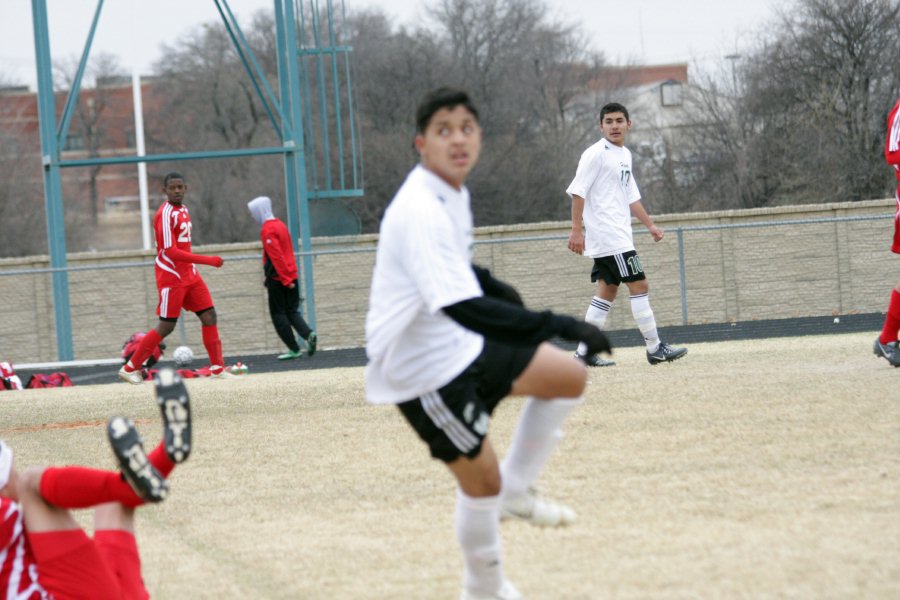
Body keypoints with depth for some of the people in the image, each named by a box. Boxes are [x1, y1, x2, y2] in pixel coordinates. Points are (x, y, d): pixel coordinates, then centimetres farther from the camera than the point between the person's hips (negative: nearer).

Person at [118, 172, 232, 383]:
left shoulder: (183, 210, 11)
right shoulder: (166, 214, -17)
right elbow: (171, 252, -24)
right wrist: (208, 260, -25)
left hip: (189, 275, 8)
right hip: (171, 277, -8)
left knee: (209, 315, 3)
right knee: (167, 326, -6)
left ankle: (217, 368, 8)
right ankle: (130, 368, 4)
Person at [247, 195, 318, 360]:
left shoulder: (267, 230, -13)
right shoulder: (280, 224, 14)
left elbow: (276, 256, -19)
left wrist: (285, 280, -20)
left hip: (278, 278, -8)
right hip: (291, 276, 8)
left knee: (278, 314, 1)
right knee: (292, 311, 11)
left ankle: (294, 349, 0)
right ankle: (308, 334, -12)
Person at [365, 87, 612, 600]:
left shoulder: (452, 193, 2)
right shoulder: (420, 212, -29)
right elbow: (463, 308, -39)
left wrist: (492, 285, 8)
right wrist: (557, 325, -42)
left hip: (461, 344, 9)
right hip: (423, 366, -9)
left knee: (569, 378, 11)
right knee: (482, 479, -3)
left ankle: (515, 493, 21)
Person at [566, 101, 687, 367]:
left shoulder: (625, 155, 16)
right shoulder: (596, 154, -11)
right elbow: (577, 191, -15)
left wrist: (650, 225, 20)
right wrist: (577, 230, -20)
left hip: (619, 234, 9)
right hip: (609, 237, -9)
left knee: (608, 290, 10)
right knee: (639, 286, -9)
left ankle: (585, 351, 13)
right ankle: (655, 349, -6)